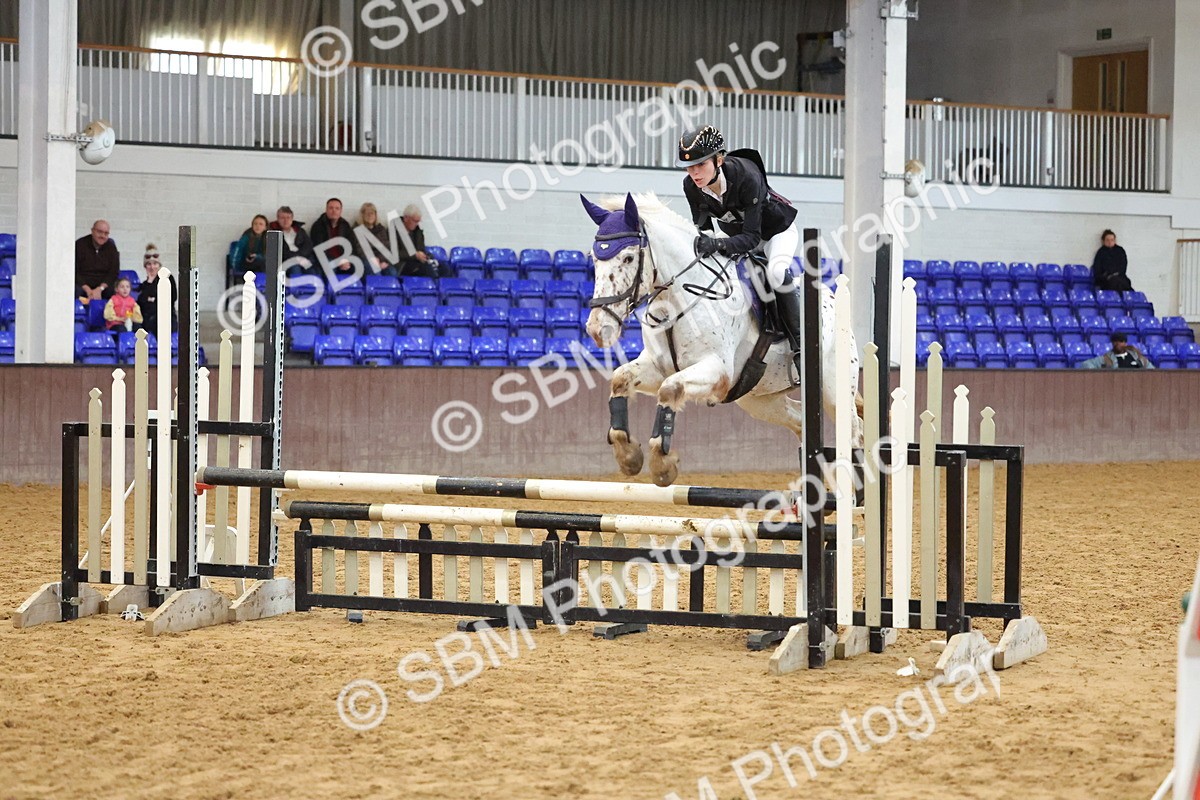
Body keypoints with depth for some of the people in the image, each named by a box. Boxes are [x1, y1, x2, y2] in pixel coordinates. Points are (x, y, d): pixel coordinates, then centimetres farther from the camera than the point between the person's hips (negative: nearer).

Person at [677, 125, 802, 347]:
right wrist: (702, 243, -31)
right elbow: (703, 228, -9)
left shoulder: (747, 176, -39)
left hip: (778, 230, -6)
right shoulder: (691, 186, -23)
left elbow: (752, 236, -40)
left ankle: (801, 344, -20)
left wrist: (718, 245, -56)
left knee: (776, 272, -33)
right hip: (738, 234, 6)